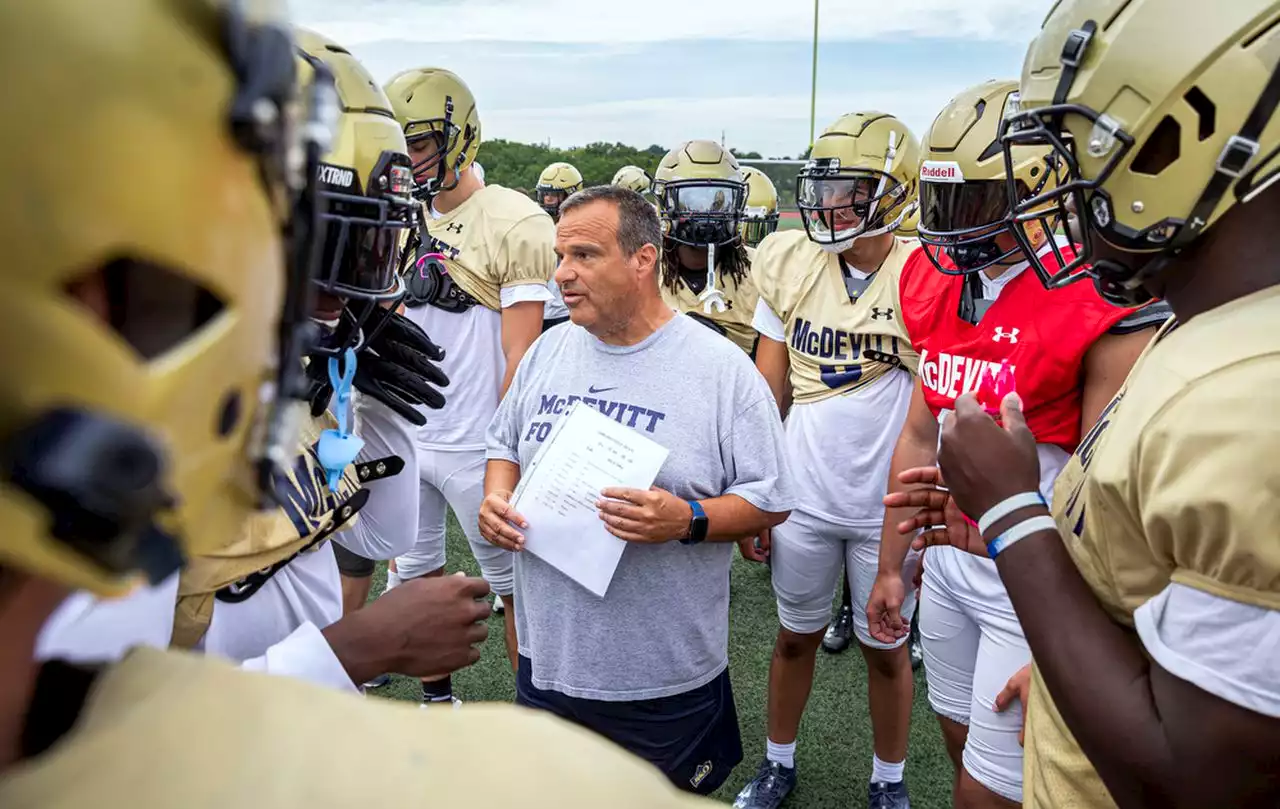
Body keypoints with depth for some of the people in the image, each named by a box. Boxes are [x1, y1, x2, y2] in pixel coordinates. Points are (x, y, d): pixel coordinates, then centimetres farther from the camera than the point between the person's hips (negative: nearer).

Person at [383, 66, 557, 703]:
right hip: (403, 438, 7)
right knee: (417, 577, 18)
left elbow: (520, 353, -15)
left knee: (514, 586, 8)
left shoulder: (513, 223, -12)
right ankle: (437, 699, 38)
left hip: (475, 445, -7)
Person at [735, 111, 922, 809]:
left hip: (887, 508, -2)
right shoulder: (792, 264, -1)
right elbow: (767, 394, 3)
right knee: (795, 636, 18)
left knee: (884, 647, 15)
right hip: (803, 500, 3)